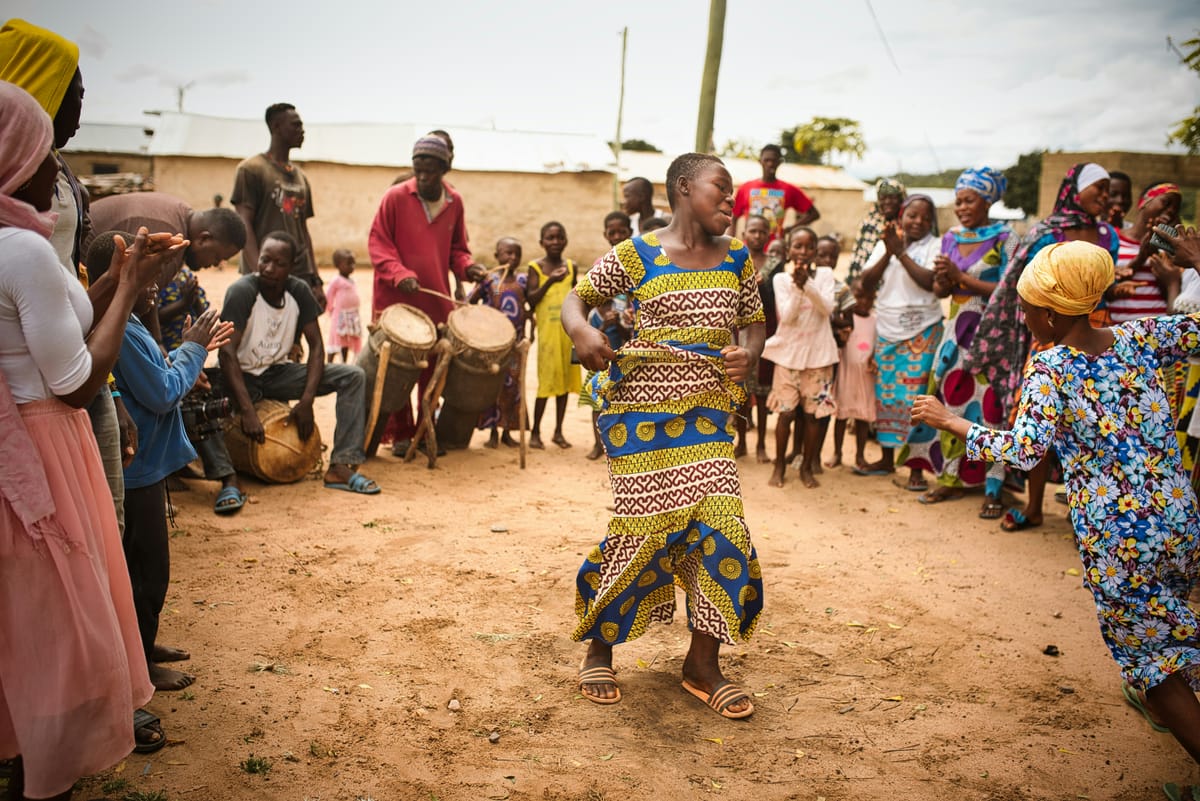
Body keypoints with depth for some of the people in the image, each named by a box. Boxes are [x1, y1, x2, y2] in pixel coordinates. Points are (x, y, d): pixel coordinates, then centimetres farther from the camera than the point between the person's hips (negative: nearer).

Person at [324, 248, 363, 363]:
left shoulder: (351, 280, 9)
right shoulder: (336, 281, -13)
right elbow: (328, 297, -9)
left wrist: (355, 312, 13)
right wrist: (331, 309, 0)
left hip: (353, 316, 7)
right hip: (340, 315, -7)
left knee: (347, 341, 14)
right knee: (337, 340, -5)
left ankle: (344, 363, 25)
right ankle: (329, 364, 0)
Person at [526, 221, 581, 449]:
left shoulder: (571, 266, 10)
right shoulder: (536, 267, -1)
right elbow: (531, 300, -8)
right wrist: (550, 281, -20)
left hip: (569, 329, 4)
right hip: (547, 330, -4)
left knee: (565, 379, 8)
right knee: (546, 380, -3)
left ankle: (558, 431, 18)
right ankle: (535, 432, 9)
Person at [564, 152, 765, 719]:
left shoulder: (735, 259, 10)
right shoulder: (636, 255, -2)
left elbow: (753, 322, 18)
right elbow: (577, 296, 5)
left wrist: (748, 354, -5)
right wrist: (581, 331, -18)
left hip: (707, 412, 4)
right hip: (642, 410, -4)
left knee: (720, 525, -4)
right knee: (642, 528, -4)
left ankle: (703, 663, 13)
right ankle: (598, 649, 19)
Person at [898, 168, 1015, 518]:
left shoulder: (1004, 238, -5)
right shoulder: (951, 238, 11)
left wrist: (961, 277, -15)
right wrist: (943, 279, -10)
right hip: (956, 331, 6)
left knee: (989, 406, -6)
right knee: (949, 400, 6)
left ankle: (993, 489, 2)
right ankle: (951, 478, 17)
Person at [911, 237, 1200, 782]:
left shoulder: (1050, 368, -14)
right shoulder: (1137, 338, 1)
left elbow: (1023, 452, -23)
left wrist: (949, 420, -14)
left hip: (1114, 539, -6)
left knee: (1145, 646, 11)